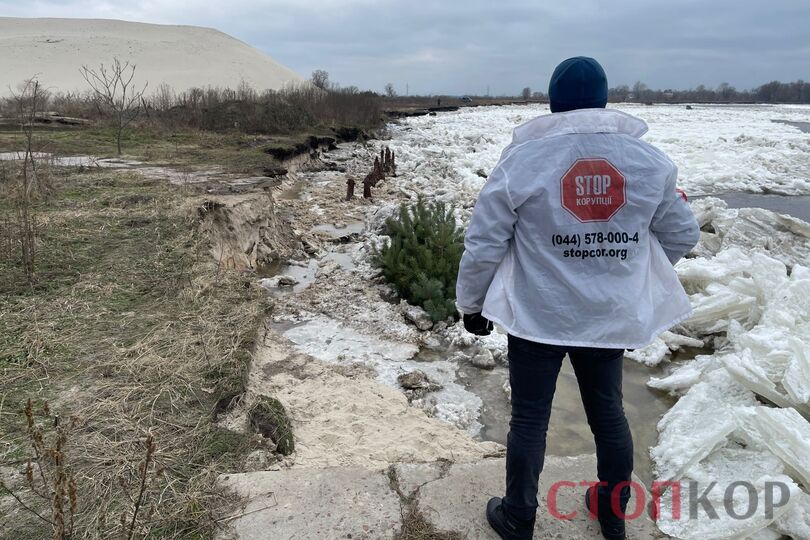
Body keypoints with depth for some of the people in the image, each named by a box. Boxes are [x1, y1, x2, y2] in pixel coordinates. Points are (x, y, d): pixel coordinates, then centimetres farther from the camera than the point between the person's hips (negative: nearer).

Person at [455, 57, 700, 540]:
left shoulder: (523, 159, -12)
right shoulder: (648, 160, -3)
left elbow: (483, 243, -11)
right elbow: (683, 236, 7)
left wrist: (471, 303, 4)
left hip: (536, 315, -3)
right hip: (610, 316, 3)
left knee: (530, 419, 11)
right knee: (608, 412, 21)